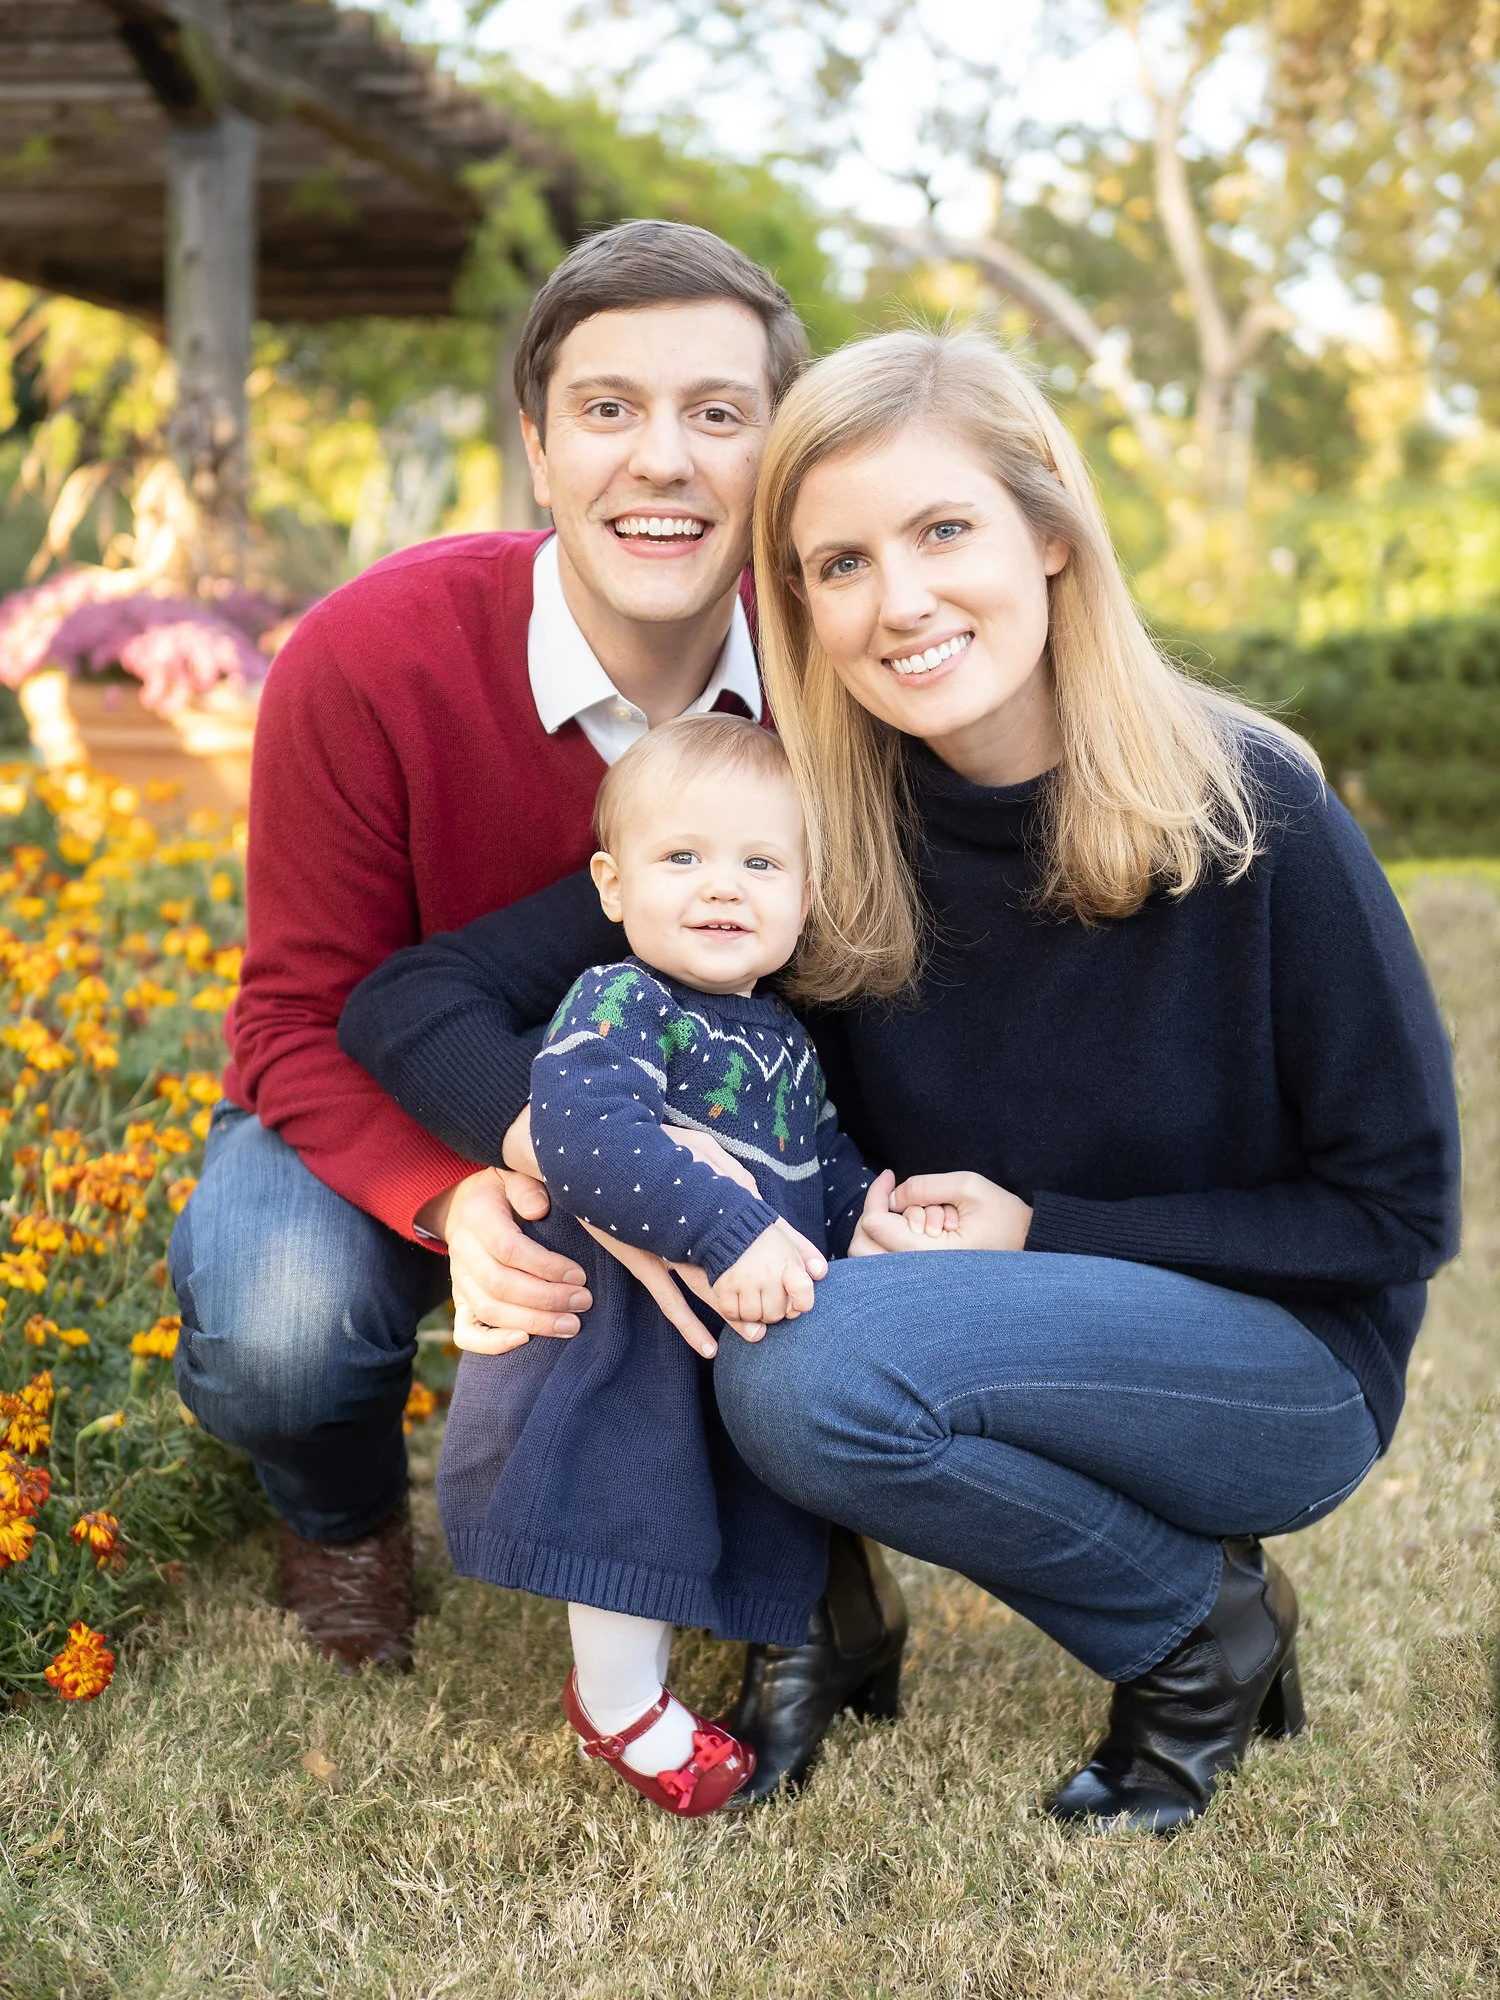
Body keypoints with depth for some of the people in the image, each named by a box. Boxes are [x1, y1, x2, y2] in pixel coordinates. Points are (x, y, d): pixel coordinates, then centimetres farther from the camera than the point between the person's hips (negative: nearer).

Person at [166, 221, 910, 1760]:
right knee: (281, 1319, -33)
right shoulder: (366, 661, -27)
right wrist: (457, 1203, -41)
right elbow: (306, 1020, -20)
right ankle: (340, 1518, 8)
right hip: (392, 1124, -1)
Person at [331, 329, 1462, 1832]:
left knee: (813, 1369, -29)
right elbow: (445, 990, -11)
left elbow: (1400, 1212, -11)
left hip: (1285, 1367, -4)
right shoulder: (803, 822, -10)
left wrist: (1043, 1232, -18)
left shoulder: (1253, 815, -19)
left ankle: (1204, 1626, -4)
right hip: (1016, 1344, 5)